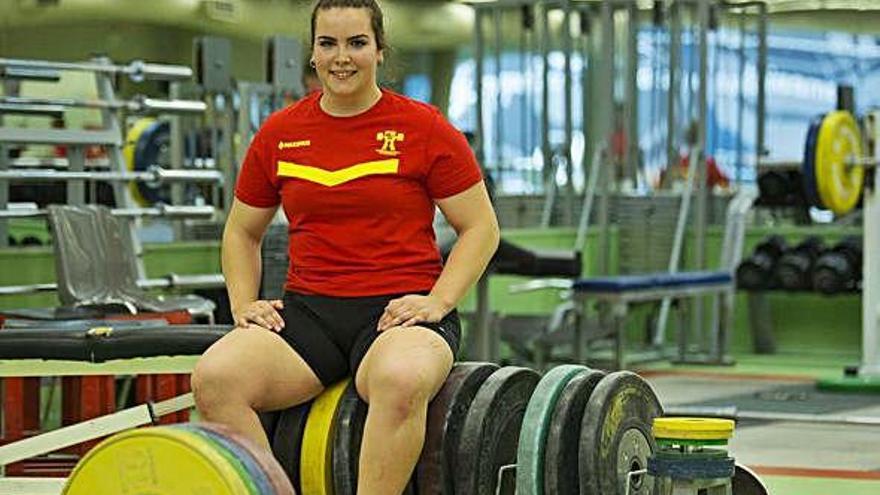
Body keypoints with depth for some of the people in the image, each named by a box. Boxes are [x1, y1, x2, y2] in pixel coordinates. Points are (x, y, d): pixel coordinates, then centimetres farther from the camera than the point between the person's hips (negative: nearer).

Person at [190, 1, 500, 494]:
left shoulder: (424, 129, 2)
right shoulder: (279, 134, 11)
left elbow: (481, 227, 4)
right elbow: (242, 232, 22)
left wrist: (438, 301, -9)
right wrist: (244, 305, 6)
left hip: (399, 313, -3)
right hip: (308, 310, 4)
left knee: (400, 381, -40)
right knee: (215, 377, -27)